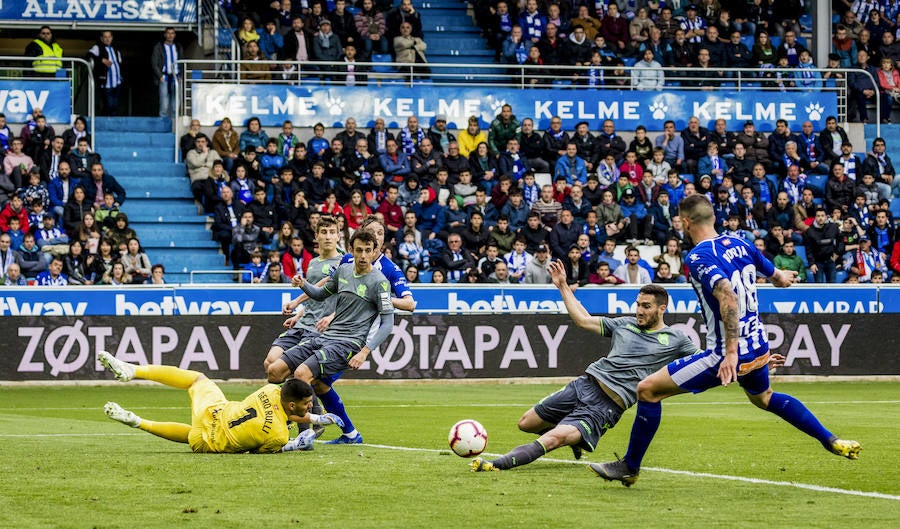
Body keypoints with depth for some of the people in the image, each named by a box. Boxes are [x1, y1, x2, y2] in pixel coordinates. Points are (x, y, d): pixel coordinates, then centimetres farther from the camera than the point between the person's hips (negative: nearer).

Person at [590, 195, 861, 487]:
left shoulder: (698, 257, -16)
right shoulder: (740, 244, 7)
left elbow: (728, 298, -30)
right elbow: (779, 278, 23)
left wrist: (731, 351, -33)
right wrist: (781, 276, 48)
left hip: (731, 354, -8)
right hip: (759, 347, 8)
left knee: (648, 389, 0)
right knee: (763, 397, 39)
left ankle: (630, 466, 8)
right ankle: (832, 441, 38)